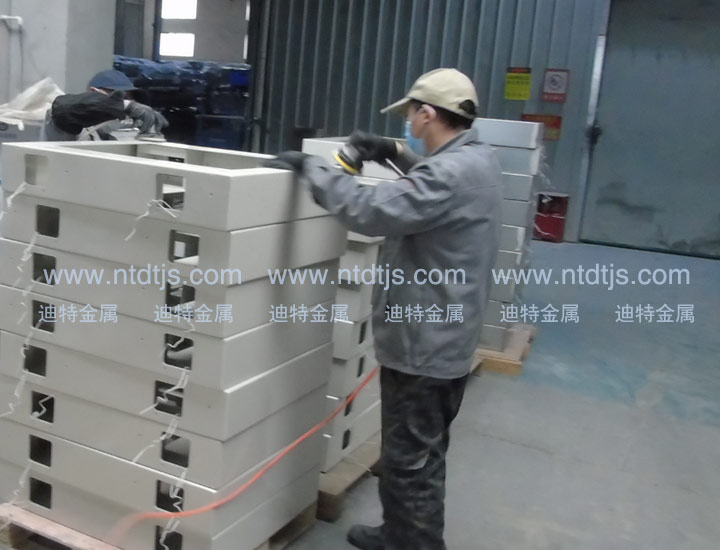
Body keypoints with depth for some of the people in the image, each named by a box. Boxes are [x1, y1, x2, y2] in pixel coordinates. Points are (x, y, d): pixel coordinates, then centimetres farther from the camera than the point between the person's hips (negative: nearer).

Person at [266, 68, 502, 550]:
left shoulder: (451, 173, -25)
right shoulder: (476, 159, 7)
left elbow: (372, 211, -33)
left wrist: (310, 166, -21)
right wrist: (394, 154, 15)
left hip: (422, 343, -11)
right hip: (447, 338, 11)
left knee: (411, 461, 3)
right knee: (421, 454, 23)